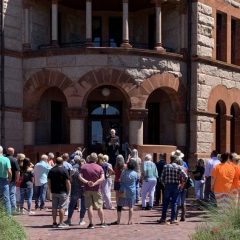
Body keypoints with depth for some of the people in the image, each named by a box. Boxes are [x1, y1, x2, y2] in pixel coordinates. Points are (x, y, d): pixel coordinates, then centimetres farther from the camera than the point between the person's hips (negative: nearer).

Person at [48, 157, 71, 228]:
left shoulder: (51, 170, 6)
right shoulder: (64, 170, -9)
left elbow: (49, 181, 9)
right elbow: (67, 182, -11)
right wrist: (68, 191, -4)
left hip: (54, 192, 5)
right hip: (63, 192, -5)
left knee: (54, 208, 8)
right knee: (62, 207, -1)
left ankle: (54, 223, 11)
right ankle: (61, 223, -1)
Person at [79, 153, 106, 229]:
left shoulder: (84, 167, 1)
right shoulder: (99, 167, -1)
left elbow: (80, 177, -11)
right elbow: (102, 178, -14)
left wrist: (87, 182, -19)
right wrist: (95, 183, -19)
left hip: (87, 189, 0)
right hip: (96, 189, 0)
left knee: (89, 207, 1)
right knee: (99, 207, 8)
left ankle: (91, 224, -1)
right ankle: (102, 222, 14)